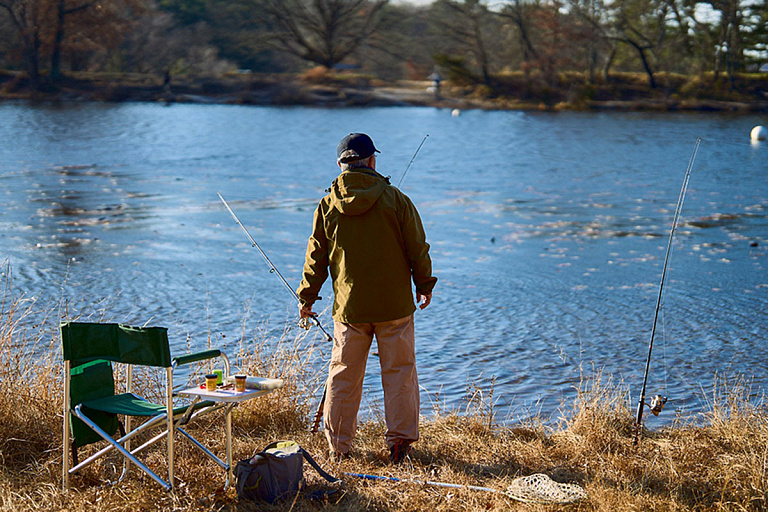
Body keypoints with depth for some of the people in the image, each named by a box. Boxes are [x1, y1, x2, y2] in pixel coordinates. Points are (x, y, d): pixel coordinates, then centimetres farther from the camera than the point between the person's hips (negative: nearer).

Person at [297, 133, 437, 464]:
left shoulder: (327, 207, -1)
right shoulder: (395, 200, -6)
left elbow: (316, 258, 5)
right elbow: (418, 249, -1)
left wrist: (307, 297, 17)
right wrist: (425, 285, 13)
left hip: (349, 308, 2)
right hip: (395, 306, -1)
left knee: (343, 375, 9)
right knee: (399, 373, 8)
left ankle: (338, 445, 14)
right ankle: (400, 441, 10)